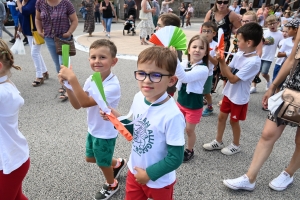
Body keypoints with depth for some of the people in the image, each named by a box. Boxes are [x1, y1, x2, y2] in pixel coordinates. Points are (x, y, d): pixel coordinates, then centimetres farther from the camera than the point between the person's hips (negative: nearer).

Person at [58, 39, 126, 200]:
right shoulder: (91, 80, -8)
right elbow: (77, 105, -9)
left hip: (106, 133, -7)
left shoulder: (112, 85, -32)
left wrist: (72, 79, -42)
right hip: (93, 129, 8)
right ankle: (118, 164, 52)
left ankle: (111, 185, 48)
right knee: (90, 158, 26)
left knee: (103, 163, 16)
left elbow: (86, 102, -39)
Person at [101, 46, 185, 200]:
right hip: (135, 172, 6)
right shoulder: (138, 98, -11)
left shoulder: (172, 115, -31)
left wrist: (149, 173, -15)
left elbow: (175, 158, -23)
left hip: (159, 181, -5)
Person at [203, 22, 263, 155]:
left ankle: (236, 145, 35)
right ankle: (218, 142, 34)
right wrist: (221, 61, -16)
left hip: (239, 97, -7)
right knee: (221, 117, 15)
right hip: (229, 93, 7)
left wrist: (222, 62, -27)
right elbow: (225, 73, 1)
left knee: (234, 121, 11)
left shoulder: (254, 61, -26)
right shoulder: (239, 54, -4)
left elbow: (233, 79, -26)